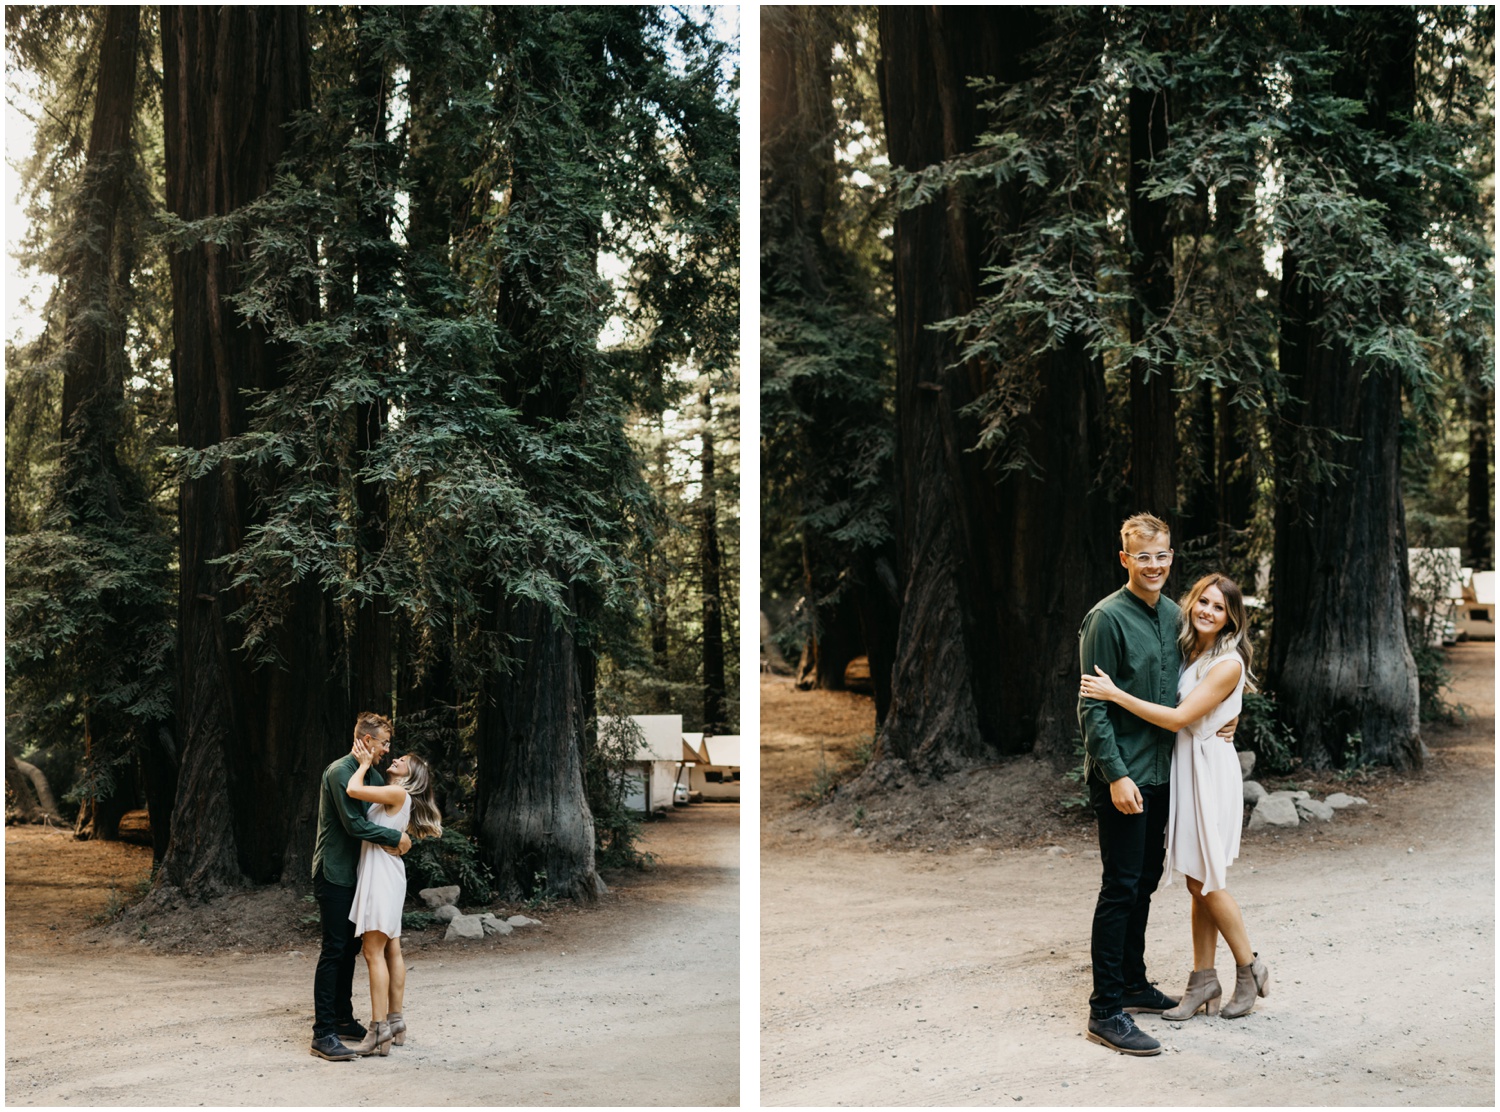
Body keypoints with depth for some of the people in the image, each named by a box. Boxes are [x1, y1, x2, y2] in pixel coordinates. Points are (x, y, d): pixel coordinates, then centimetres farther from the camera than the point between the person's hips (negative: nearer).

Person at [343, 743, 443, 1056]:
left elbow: (353, 790, -20)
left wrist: (365, 764, -6)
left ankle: (379, 1031, -12)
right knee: (391, 950, 12)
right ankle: (395, 1022, 17)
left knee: (374, 952, -11)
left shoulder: (398, 793, -12)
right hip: (381, 874, 10)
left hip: (383, 875, -10)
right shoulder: (395, 797, 16)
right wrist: (366, 763, 13)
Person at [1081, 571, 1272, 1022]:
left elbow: (1179, 717, -19)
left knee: (1206, 882, 0)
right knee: (1197, 883, 10)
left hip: (1210, 769, -7)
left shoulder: (1227, 664, -15)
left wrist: (1114, 694, -21)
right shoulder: (1189, 653, 10)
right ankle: (1203, 980, 15)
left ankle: (1250, 971, 17)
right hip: (1183, 766, 7)